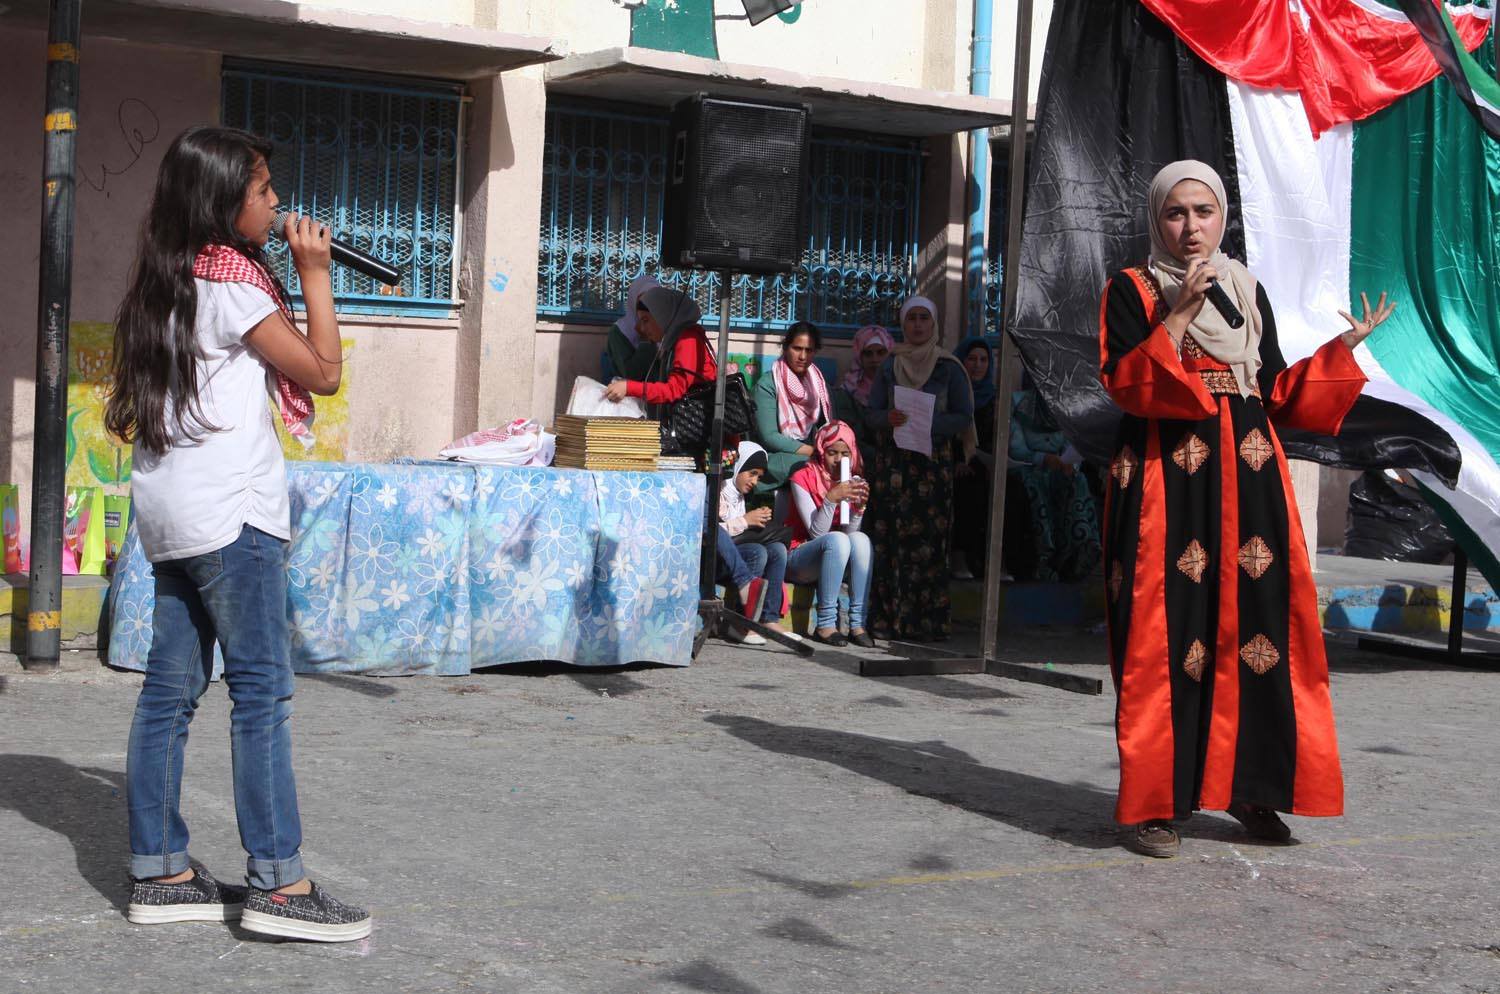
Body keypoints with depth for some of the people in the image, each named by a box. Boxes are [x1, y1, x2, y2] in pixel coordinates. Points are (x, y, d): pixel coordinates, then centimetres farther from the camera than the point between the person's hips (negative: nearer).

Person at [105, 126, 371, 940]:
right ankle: (278, 883, -6)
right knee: (262, 690, -7)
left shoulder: (169, 279, 16)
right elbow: (322, 371, -8)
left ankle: (159, 872, 13)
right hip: (229, 509, -9)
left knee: (171, 689, 9)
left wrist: (288, 276, 15)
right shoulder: (231, 275, -10)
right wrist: (313, 272, -2)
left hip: (167, 512, 9)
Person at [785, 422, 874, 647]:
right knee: (837, 539, -33)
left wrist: (859, 506, -22)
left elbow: (850, 530, -4)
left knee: (860, 539, -27)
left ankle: (857, 624, -28)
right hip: (799, 558, -4)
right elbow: (816, 532, -15)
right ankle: (825, 625, -34)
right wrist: (831, 499, -29)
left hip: (836, 559, 4)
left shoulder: (853, 482, 7)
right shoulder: (803, 478, -7)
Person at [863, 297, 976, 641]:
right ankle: (889, 620, 0)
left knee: (928, 541, -7)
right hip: (892, 463, 2)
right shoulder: (890, 366, 11)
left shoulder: (949, 368, 3)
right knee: (890, 540, -2)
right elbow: (870, 413, 7)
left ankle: (927, 622, -6)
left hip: (932, 463, -2)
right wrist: (889, 418, -16)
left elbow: (964, 417, -1)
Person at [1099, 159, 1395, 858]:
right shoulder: (1132, 290, 5)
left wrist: (1343, 347, 13)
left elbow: (1275, 394, 17)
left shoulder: (1249, 292, 18)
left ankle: (1249, 789, 8)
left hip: (1248, 480, 4)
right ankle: (1155, 804, -3)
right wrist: (1179, 313, -13)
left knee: (1255, 626, -2)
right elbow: (1123, 385, -9)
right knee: (1167, 629, -8)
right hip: (1167, 477, -4)